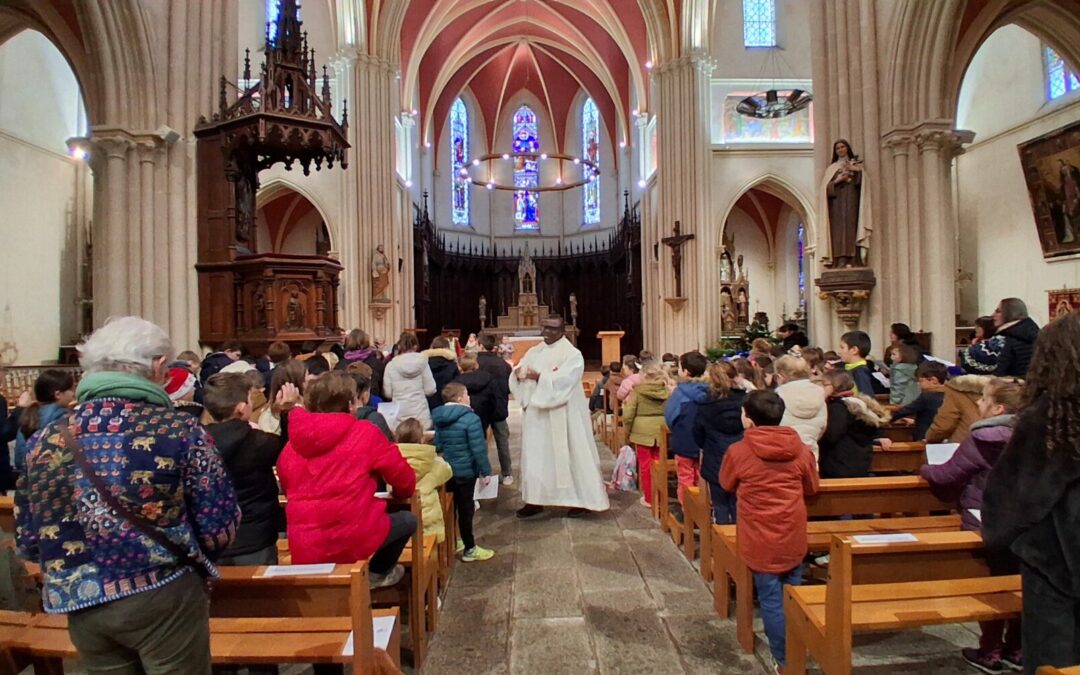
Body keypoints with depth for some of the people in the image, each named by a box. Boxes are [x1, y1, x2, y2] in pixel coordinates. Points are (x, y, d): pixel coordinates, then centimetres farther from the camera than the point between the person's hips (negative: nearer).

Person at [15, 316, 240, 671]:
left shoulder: (45, 441, -2)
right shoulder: (179, 430, -15)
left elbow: (27, 543, 7)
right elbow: (219, 528, -13)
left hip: (82, 606, 4)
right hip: (165, 598, -4)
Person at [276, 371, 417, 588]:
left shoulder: (290, 447, 5)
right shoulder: (365, 433, -5)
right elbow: (405, 481, 2)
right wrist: (401, 492, 25)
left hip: (303, 551, 5)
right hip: (352, 541, -5)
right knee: (408, 520, 20)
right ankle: (377, 573, 28)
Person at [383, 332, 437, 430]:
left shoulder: (391, 365, -2)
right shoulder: (422, 363, -3)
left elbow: (388, 393, 0)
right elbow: (430, 390, -2)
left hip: (399, 416, 0)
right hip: (421, 416, 0)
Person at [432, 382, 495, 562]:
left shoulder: (438, 418, 3)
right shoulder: (471, 418, -19)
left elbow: (437, 446, 11)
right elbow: (478, 449, -20)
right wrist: (485, 471, -12)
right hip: (465, 471, -7)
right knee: (465, 509, 2)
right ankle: (470, 549, 12)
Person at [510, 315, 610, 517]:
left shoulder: (572, 354, -7)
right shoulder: (534, 352, 12)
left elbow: (562, 380, -21)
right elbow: (518, 373, 4)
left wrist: (539, 376, -25)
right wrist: (519, 372, -18)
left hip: (563, 416, -6)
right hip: (537, 414, 6)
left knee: (569, 454, 1)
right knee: (535, 455, 7)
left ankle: (583, 499, 12)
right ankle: (535, 500, 16)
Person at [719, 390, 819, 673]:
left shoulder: (738, 451, -15)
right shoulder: (800, 449, -6)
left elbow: (726, 484, 3)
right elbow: (811, 488, 10)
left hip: (761, 540, -4)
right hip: (794, 537, 4)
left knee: (771, 600, 9)